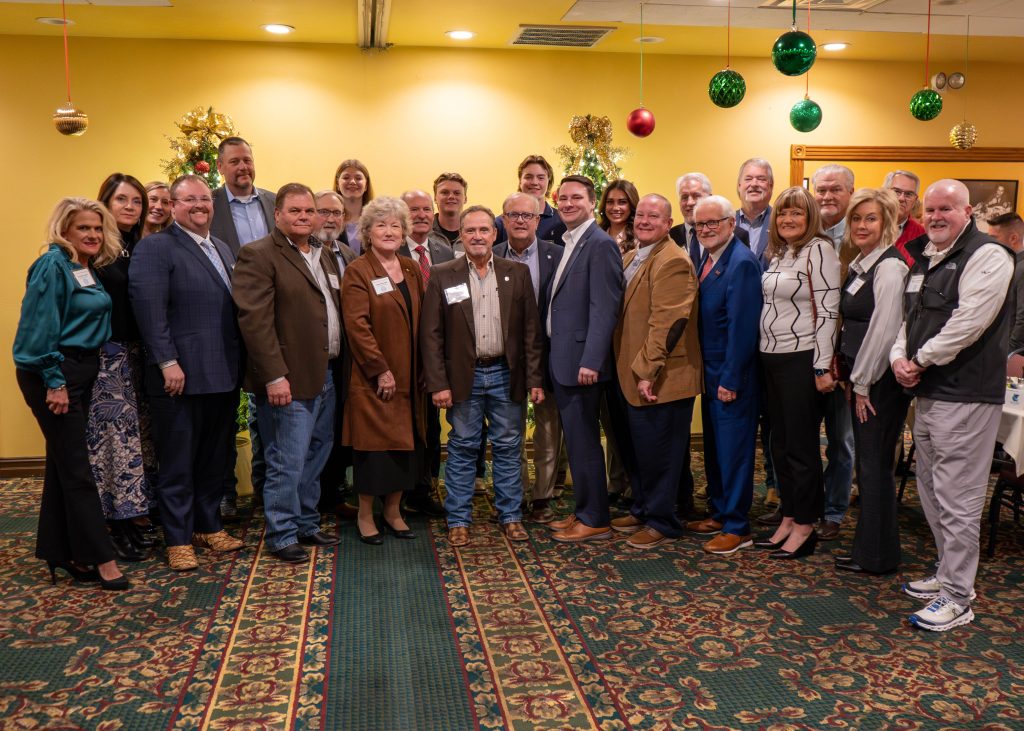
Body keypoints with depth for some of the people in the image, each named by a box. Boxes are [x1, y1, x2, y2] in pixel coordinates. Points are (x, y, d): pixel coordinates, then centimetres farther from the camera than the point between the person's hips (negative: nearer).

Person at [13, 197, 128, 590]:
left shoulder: (88, 269, 12)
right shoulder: (53, 265, -13)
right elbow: (41, 327, -18)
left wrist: (71, 378, 11)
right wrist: (54, 381, -19)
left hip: (80, 373, 9)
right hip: (54, 376, -9)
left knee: (64, 463, 13)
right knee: (77, 469, -5)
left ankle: (59, 553, 23)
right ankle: (102, 560, -1)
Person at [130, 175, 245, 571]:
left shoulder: (223, 249, 18)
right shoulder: (155, 247, -6)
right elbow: (150, 309, -15)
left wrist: (239, 363, 13)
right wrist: (168, 362, -20)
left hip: (224, 374, 7)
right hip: (182, 375, -7)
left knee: (216, 459, 15)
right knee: (178, 462, 4)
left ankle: (208, 525, 29)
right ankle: (178, 539, 16)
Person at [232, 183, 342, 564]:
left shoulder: (325, 255, 16)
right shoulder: (258, 255, -10)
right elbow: (254, 320, -17)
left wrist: (338, 364, 11)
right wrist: (274, 376, -21)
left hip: (325, 375, 8)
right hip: (290, 380, -8)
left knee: (315, 457, 17)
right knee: (287, 462, -1)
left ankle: (307, 524, 30)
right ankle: (282, 535, 12)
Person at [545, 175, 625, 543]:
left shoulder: (600, 244, -13)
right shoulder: (567, 244, 16)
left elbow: (604, 308, -19)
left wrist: (591, 361, -24)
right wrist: (555, 358, 15)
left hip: (581, 363, -9)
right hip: (562, 361, 9)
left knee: (584, 443, -2)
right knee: (576, 442, 15)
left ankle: (595, 521, 9)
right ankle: (583, 512, 26)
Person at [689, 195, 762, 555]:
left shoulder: (742, 262, -17)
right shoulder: (708, 259, 10)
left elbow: (741, 327, -20)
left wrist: (730, 380, -20)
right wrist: (707, 371, 12)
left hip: (731, 375, -9)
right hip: (711, 370, 9)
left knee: (733, 448, -1)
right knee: (713, 446, 17)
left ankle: (737, 528, 9)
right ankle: (720, 513, 30)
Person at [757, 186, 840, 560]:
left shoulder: (818, 250, -10)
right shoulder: (778, 253, 13)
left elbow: (828, 311, -15)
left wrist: (823, 366, -18)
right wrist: (763, 354, 12)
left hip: (801, 358, -8)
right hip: (772, 357, 8)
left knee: (801, 446, 1)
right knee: (780, 444, 13)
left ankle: (805, 526, 12)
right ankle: (788, 518, 24)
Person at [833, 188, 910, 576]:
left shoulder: (889, 267, -15)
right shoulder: (859, 265, 13)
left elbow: (883, 330, -20)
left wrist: (863, 384, -15)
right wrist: (854, 379, 13)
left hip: (881, 381, -9)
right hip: (863, 378, 9)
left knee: (875, 466, -1)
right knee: (867, 464, 14)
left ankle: (876, 556, 11)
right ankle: (870, 549, 25)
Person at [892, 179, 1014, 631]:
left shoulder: (987, 256, -11)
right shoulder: (924, 260, 16)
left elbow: (968, 322, -20)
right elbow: (909, 318, 18)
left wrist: (921, 360, -13)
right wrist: (899, 357, -1)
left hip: (965, 394, -9)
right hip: (927, 392, 9)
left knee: (957, 499, -6)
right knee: (931, 491, 18)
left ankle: (957, 599, 3)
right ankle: (949, 573, 33)